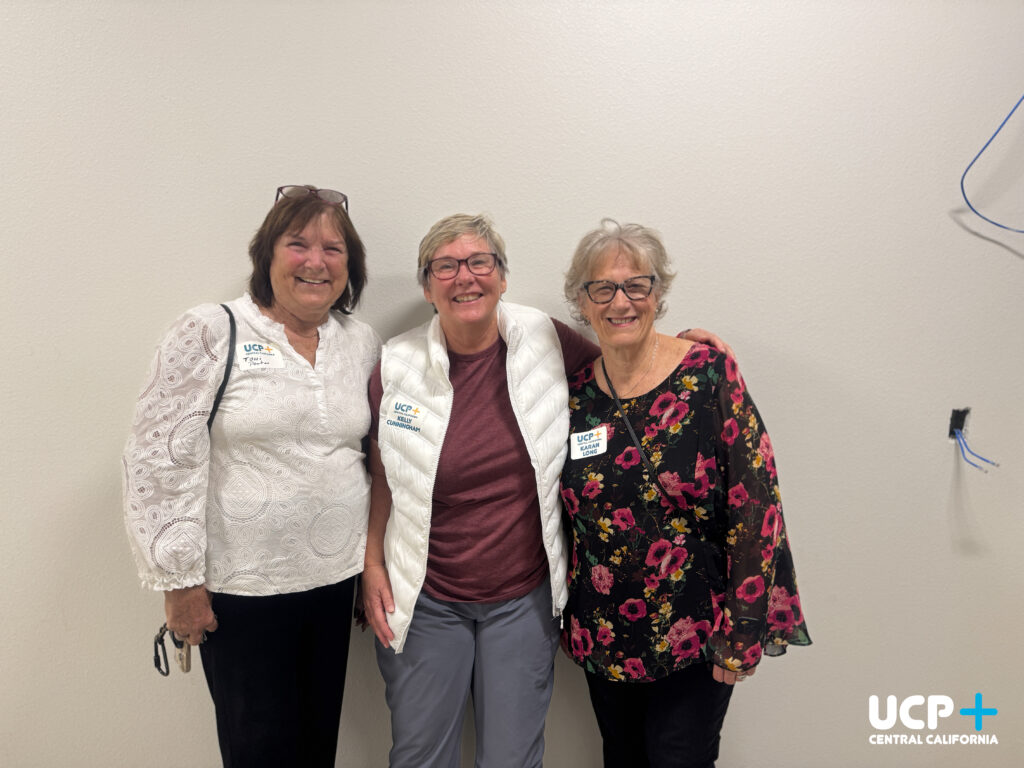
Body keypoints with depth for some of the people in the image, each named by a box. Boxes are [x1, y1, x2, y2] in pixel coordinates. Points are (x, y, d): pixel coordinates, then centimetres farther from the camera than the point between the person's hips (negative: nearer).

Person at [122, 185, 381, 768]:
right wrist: (180, 580, -10)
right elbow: (162, 460, -10)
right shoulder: (211, 333, -9)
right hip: (242, 587, -4)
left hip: (336, 578, 4)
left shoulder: (364, 343, 5)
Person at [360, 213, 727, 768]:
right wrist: (372, 566, 1)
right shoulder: (398, 366, -6)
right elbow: (382, 476, 4)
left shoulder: (546, 340, -7)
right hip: (424, 599, 0)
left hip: (524, 597, 0)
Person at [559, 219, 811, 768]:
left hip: (694, 635, -3)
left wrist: (741, 634, -14)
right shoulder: (574, 396, -3)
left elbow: (755, 504, -14)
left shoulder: (708, 374, -13)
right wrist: (567, 618, 6)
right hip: (603, 636, 4)